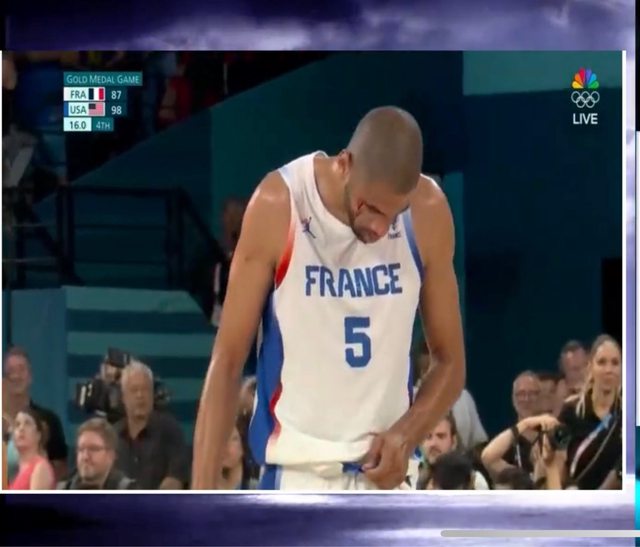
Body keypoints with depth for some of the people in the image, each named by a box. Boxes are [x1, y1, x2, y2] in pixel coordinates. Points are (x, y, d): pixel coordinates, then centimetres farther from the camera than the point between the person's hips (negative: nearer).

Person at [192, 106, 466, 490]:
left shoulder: (428, 212, -4)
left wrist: (407, 434, -12)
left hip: (385, 470, 3)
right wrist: (203, 492, -13)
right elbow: (228, 359, -7)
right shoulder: (279, 206, -12)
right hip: (299, 475, -3)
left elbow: (450, 362, 8)